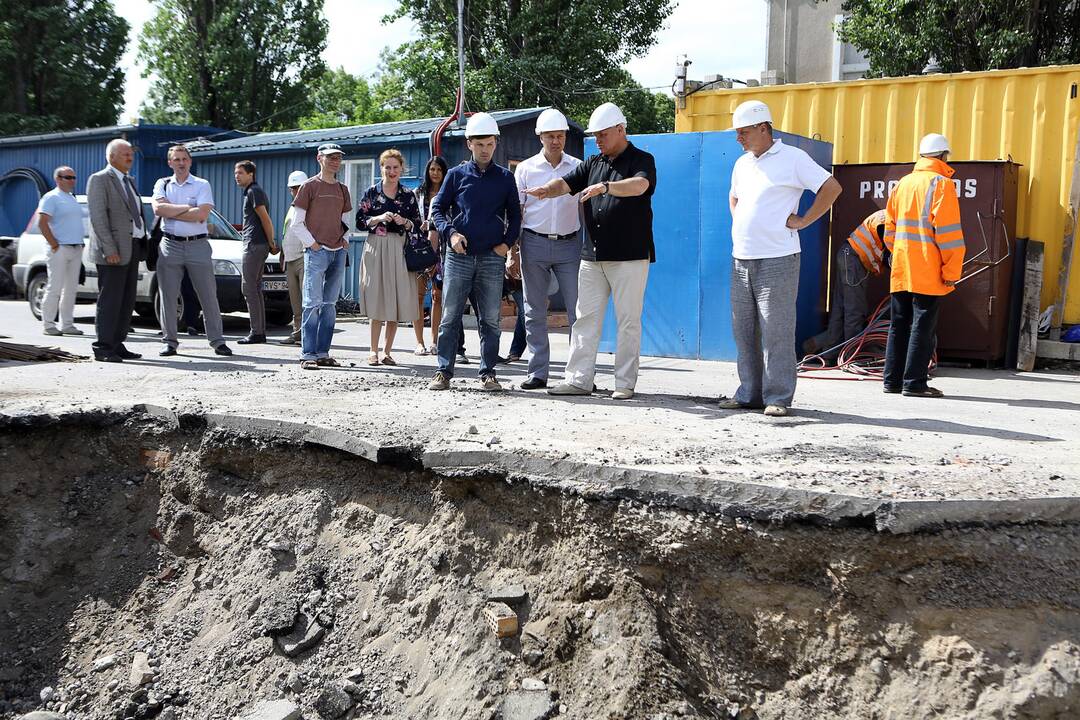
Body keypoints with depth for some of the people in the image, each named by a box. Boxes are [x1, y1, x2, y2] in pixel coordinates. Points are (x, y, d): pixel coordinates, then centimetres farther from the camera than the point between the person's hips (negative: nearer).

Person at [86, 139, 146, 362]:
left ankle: (117, 344, 16)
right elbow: (98, 216, -14)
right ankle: (103, 348, -2)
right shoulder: (99, 179, -5)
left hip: (133, 248, 8)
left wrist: (142, 244, 13)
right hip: (114, 250, -8)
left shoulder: (129, 181, 20)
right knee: (110, 301, -7)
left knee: (127, 302, 10)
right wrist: (110, 249, -21)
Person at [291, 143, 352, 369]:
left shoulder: (342, 189, 15)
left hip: (338, 252, 6)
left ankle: (323, 353, 12)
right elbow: (297, 223, -3)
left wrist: (345, 239, 7)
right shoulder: (310, 186, -2)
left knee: (330, 304, 7)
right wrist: (312, 243, -9)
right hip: (317, 252, -6)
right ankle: (307, 355, -6)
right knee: (313, 304, -8)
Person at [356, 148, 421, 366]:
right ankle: (374, 351, 1)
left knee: (396, 301, 0)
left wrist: (405, 222, -10)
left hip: (399, 250, 2)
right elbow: (360, 222, 2)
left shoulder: (408, 196, 9)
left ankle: (387, 351, 8)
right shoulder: (371, 193, 5)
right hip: (376, 249, -2)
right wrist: (379, 218, -13)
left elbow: (417, 226, 9)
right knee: (377, 300, -4)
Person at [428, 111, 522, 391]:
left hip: (493, 256, 1)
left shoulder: (505, 177, 9)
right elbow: (437, 208, 8)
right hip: (459, 255, -1)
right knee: (450, 316, 0)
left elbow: (515, 214, 14)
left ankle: (487, 373, 10)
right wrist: (450, 233, -8)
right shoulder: (457, 174, 7)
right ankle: (444, 371, 7)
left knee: (491, 319, 3)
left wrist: (508, 242, -1)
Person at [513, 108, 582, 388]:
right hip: (534, 242, 0)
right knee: (535, 313, 4)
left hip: (569, 244, 0)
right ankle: (537, 373, 11)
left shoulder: (578, 167, 7)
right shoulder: (525, 168, 6)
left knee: (578, 312, -4)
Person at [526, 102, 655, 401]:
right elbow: (566, 183, 6)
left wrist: (605, 186, -36)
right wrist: (546, 190, -16)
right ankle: (578, 379, 7)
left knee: (628, 320, -1)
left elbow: (639, 185, -21)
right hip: (593, 254, 6)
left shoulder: (642, 160, 0)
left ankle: (625, 384, 5)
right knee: (585, 317, 4)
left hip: (630, 255, -6)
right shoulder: (593, 164, 19)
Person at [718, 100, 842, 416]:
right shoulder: (742, 163, 17)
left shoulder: (792, 158, -5)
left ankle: (778, 397, -1)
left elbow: (832, 187, -8)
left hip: (776, 260, -7)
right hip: (741, 259, 7)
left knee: (776, 331, -6)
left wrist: (803, 221, -9)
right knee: (744, 330, 9)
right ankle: (749, 393, 17)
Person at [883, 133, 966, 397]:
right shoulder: (941, 183, -7)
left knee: (899, 325, 11)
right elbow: (948, 231, -12)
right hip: (928, 272, -6)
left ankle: (893, 379, 14)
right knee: (923, 326, -3)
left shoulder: (903, 183, 12)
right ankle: (914, 383, -4)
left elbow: (890, 227, 16)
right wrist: (952, 271, -10)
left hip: (901, 271, 6)